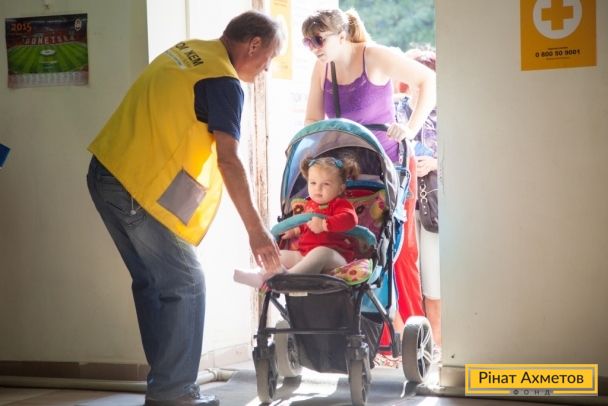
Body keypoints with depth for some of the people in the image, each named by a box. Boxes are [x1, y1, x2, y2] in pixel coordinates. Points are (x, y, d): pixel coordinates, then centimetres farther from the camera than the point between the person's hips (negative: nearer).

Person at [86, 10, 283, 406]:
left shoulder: (188, 50, 13)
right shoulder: (224, 82, -12)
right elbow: (229, 162, -19)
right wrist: (256, 229, -16)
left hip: (106, 173, 9)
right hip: (138, 189, -9)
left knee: (152, 282, 15)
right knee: (186, 286, -1)